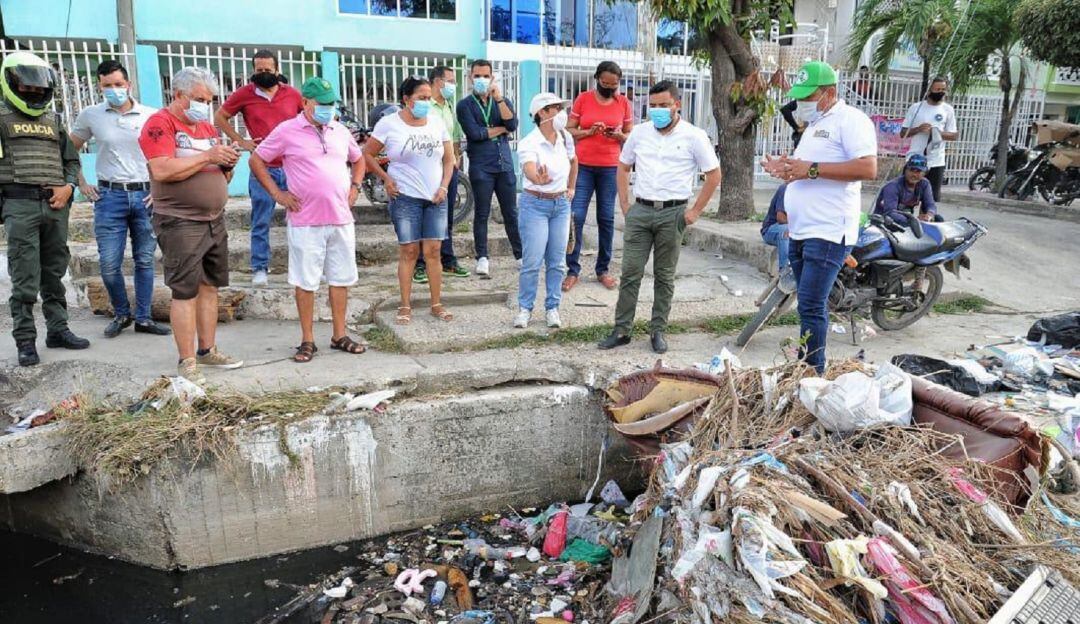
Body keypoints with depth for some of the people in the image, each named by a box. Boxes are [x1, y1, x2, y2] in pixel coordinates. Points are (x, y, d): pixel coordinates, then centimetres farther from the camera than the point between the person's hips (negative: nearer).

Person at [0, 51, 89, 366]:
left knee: (55, 273, 10)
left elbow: (72, 159, 20)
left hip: (56, 205, 4)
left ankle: (57, 330, 18)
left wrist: (68, 187, 2)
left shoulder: (53, 120, 18)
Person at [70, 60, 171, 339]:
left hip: (145, 195, 0)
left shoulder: (151, 116, 1)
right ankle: (121, 314, 20)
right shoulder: (90, 115, 4)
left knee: (145, 261, 6)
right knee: (109, 264, -1)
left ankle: (143, 318, 17)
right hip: (110, 196, 0)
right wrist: (81, 184, 8)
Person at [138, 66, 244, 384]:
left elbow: (221, 177, 21)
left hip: (215, 221, 8)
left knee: (209, 287, 11)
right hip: (180, 223, -8)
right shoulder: (160, 123, -6)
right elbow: (162, 170, -21)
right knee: (185, 292, -5)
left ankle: (207, 350, 21)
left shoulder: (207, 127, 17)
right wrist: (207, 156, -18)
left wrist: (227, 162, 0)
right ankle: (187, 361, 1)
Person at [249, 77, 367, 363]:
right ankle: (307, 340, 13)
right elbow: (256, 160, 3)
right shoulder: (287, 131, -3)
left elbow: (358, 159, 27)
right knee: (305, 282, 3)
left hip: (341, 219, 5)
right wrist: (277, 193, -3)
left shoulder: (341, 131, 11)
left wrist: (355, 188, 12)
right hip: (305, 221, -4)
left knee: (341, 278, 9)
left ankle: (340, 335, 21)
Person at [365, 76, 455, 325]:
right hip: (405, 197, -3)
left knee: (433, 251, 1)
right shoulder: (389, 124, -2)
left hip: (435, 198, 3)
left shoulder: (437, 122, 8)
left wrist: (444, 187, 1)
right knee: (408, 251, -2)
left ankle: (436, 304, 10)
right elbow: (367, 154, 3)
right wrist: (386, 178, -4)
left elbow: (449, 158, 13)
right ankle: (405, 306, 7)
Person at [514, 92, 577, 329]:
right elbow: (529, 169, -37)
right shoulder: (529, 144, -17)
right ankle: (524, 308, 10)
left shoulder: (565, 137, 1)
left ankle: (552, 308, 18)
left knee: (557, 262, 6)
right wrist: (539, 179, -58)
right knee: (532, 262, -5)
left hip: (561, 204, 5)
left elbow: (573, 161, 23)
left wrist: (571, 187, 21)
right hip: (535, 204, -5)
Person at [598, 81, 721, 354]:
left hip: (672, 213, -2)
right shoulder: (639, 132, 7)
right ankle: (622, 330, 9)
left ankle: (658, 331, 17)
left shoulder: (694, 136, -2)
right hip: (640, 211, 3)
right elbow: (623, 167, 17)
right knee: (630, 273, 1)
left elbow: (714, 175, 1)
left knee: (664, 276, 6)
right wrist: (624, 205, 8)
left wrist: (695, 211, -4)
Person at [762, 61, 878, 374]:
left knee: (811, 308, -13)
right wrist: (788, 168, 12)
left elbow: (868, 168, -20)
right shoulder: (814, 124, 22)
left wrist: (812, 169, -21)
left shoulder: (851, 120, -7)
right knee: (811, 306, 14)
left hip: (827, 234, -9)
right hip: (801, 232, 10)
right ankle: (803, 368, 21)